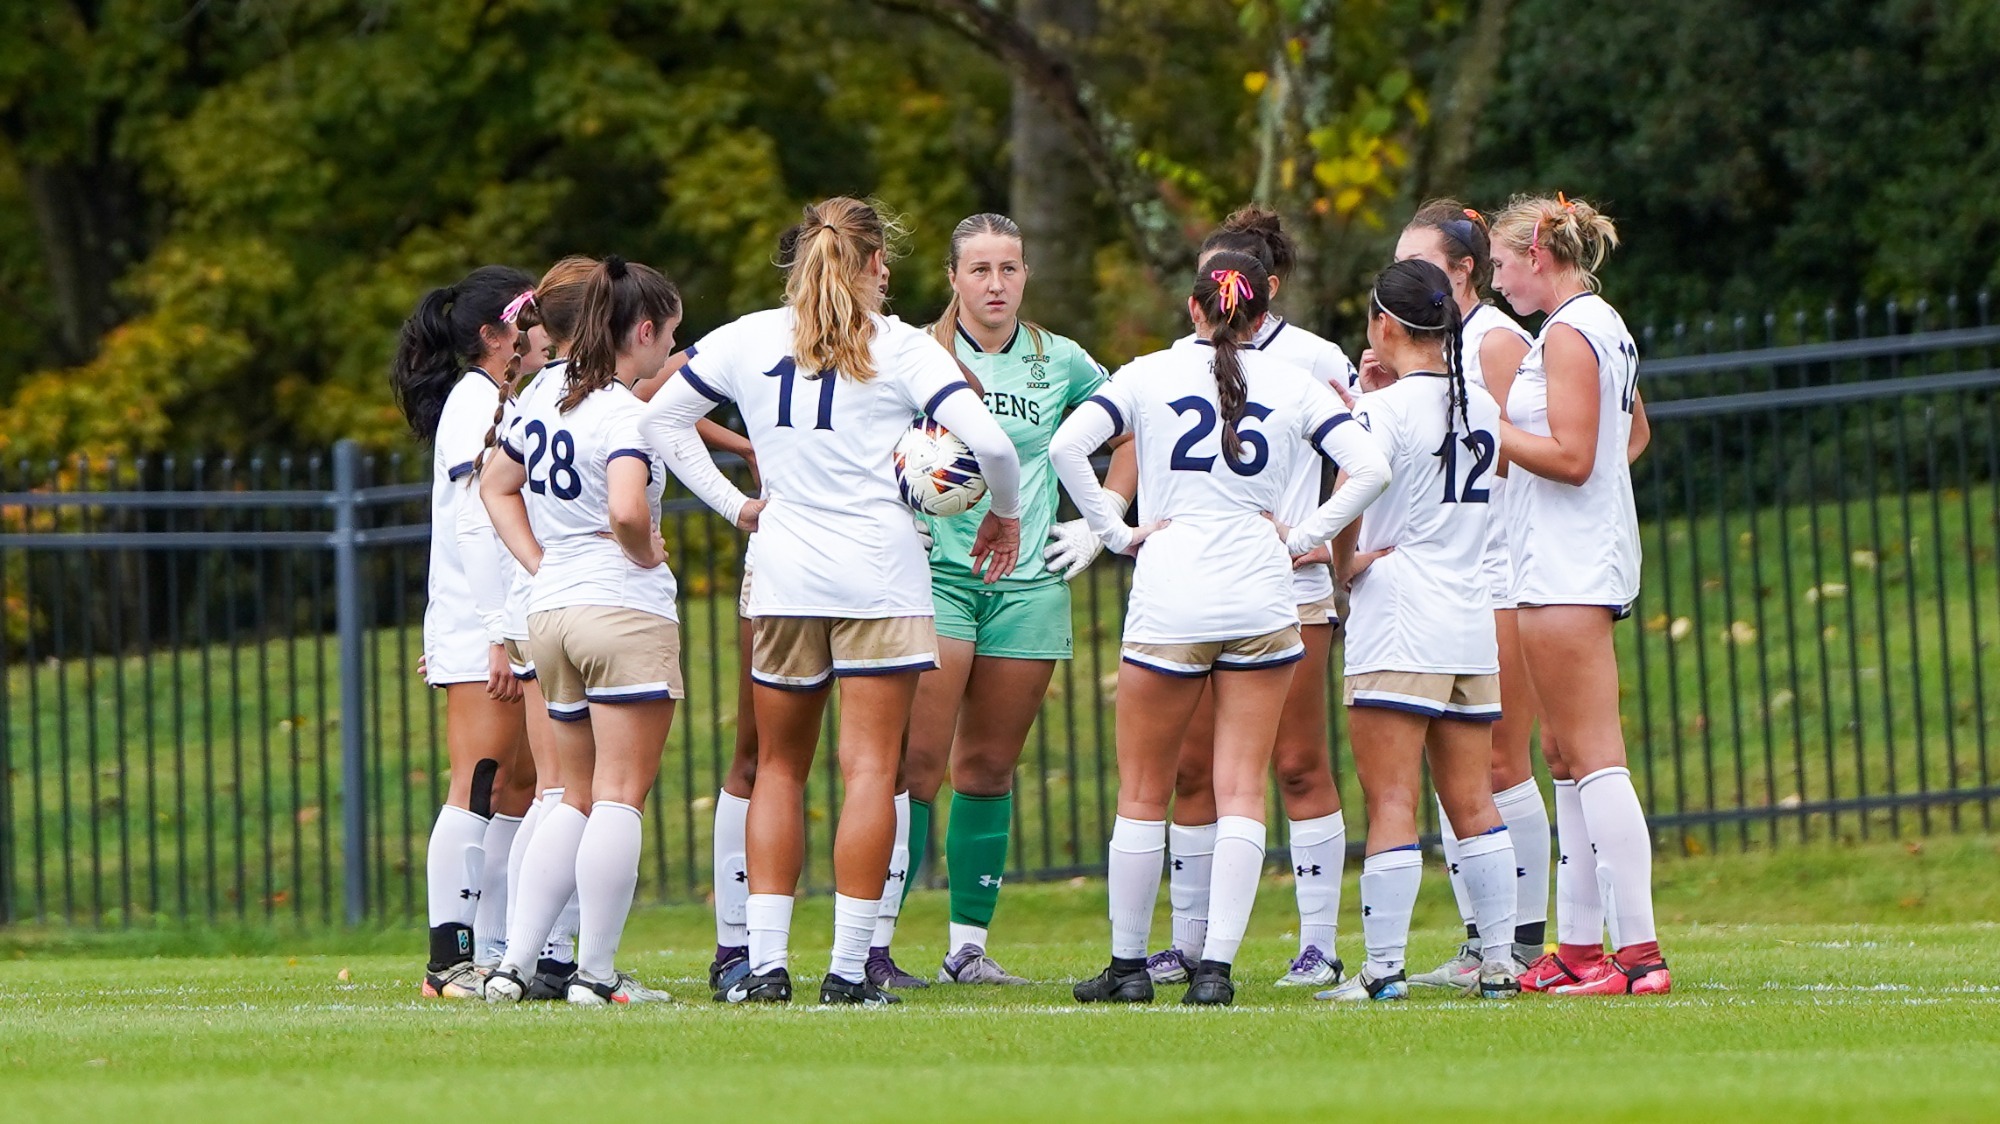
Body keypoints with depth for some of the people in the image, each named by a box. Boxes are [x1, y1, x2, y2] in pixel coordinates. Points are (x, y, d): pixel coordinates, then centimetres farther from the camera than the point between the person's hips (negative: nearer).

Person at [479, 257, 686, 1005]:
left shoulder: (543, 405, 12)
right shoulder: (626, 413, -13)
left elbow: (497, 487, 27)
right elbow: (626, 507, -29)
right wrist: (647, 554, -9)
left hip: (550, 611, 8)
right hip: (625, 609, -8)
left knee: (578, 799, 15)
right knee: (620, 797, -4)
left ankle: (514, 963, 7)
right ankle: (596, 973, -7)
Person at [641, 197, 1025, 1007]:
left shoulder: (748, 340, 6)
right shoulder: (899, 347, -4)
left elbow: (660, 418, 14)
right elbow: (989, 441, -12)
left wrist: (733, 505, 14)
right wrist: (1005, 512, 7)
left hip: (783, 573, 3)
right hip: (880, 574, -3)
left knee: (779, 766, 12)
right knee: (869, 767, -2)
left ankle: (767, 962, 4)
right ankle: (849, 968, -7)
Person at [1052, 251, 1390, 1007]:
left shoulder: (1149, 375, 4)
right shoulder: (1295, 385, 6)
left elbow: (1067, 446, -8)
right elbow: (1371, 468, -2)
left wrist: (1118, 534, -2)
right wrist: (1302, 538, 4)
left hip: (1168, 601, -1)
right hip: (1261, 601, 1)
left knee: (1142, 791, 9)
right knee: (1241, 790, 1)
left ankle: (1128, 965, 14)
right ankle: (1215, 966, -8)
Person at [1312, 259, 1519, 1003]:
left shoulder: (1386, 410, -10)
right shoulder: (1482, 408, 10)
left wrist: (1345, 563, -6)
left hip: (1397, 622, -7)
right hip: (1472, 620, 7)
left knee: (1390, 802, -7)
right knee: (1472, 802, 9)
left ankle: (1383, 969, -10)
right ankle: (1499, 962, 8)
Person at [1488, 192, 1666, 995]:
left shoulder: (1567, 334, -13)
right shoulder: (1607, 327, 17)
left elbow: (1570, 455, -20)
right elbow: (1634, 433, 32)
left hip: (1566, 567, -10)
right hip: (1579, 560, 10)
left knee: (1594, 758, -12)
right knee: (1566, 756, 12)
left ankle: (1639, 953, -16)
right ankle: (1579, 947, 14)